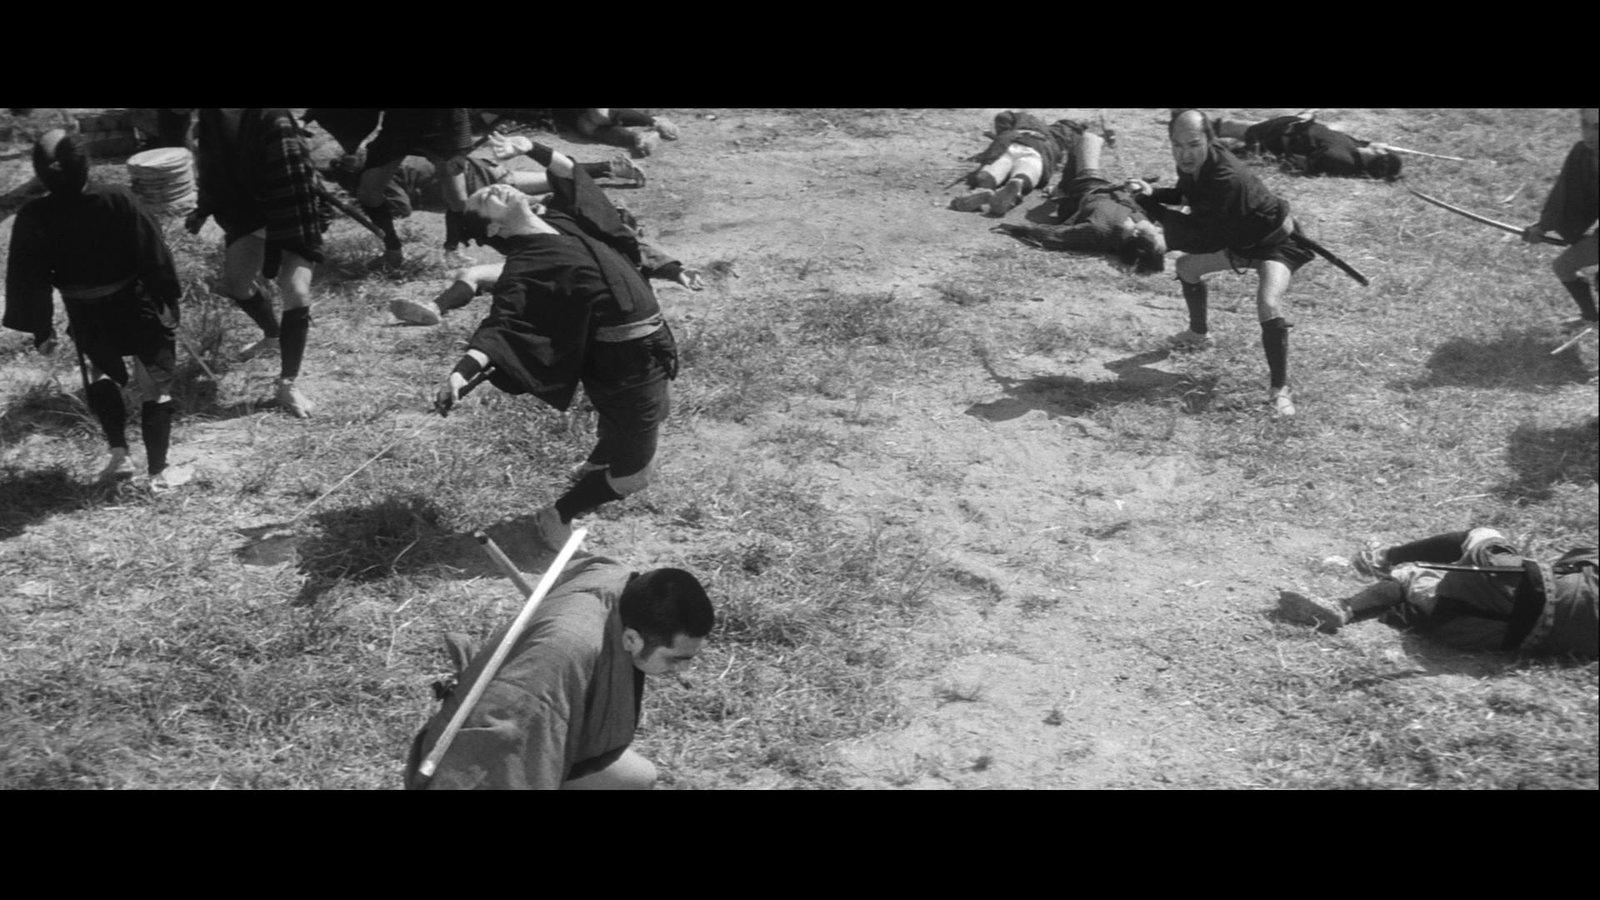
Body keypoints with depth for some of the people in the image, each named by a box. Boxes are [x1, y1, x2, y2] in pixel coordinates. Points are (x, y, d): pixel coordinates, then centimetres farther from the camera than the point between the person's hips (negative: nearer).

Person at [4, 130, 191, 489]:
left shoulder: (33, 217, -14)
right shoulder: (116, 201, -20)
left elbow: (27, 279, -7)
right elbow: (153, 254, -14)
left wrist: (40, 328, 3)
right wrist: (169, 299, -3)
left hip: (88, 320, 2)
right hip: (137, 309, -2)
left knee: (100, 378, 28)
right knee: (155, 388, 10)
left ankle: (118, 454, 19)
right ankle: (158, 471, 12)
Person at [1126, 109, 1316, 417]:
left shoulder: (1226, 178, -40)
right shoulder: (1192, 164, -14)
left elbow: (1199, 236, -37)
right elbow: (1185, 193, 9)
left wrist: (1147, 205, -34)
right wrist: (1152, 193, -13)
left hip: (1275, 241, -9)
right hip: (1241, 239, 9)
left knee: (1268, 306, -30)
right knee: (1186, 267, 20)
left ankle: (1280, 391, -18)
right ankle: (1198, 334, 44)